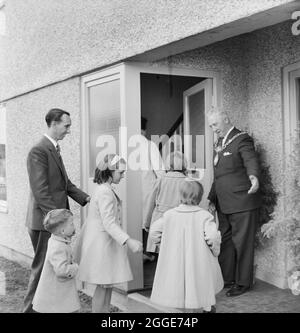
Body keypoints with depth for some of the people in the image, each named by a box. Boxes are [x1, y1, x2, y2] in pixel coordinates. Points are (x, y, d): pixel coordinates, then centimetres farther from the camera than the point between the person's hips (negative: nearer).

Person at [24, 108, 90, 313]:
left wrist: (85, 198, 2)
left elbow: (65, 182, 15)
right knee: (42, 267, 1)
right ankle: (31, 308, 14)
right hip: (45, 221, -9)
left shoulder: (55, 150, 14)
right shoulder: (39, 151, -15)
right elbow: (40, 191, -20)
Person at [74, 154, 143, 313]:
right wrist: (129, 241, -33)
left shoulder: (104, 190, 13)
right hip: (100, 245, -10)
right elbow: (109, 224, -26)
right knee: (101, 288, -3)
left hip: (106, 245, 10)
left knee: (107, 286, 14)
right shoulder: (105, 192, -20)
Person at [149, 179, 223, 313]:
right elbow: (212, 237, -22)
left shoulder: (169, 215, -3)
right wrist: (215, 250, -4)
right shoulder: (204, 216, -11)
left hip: (174, 265, 2)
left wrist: (163, 242, 13)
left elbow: (153, 231, -2)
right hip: (198, 265, -2)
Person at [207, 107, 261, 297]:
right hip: (224, 205, 8)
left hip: (242, 202, -8)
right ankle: (227, 279, 25)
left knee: (242, 243, 0)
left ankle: (243, 283, 11)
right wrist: (213, 199, 20)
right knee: (225, 242, 14)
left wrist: (254, 176, -49)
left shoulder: (242, 139, -9)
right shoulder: (220, 143, 17)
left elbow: (251, 160, -27)